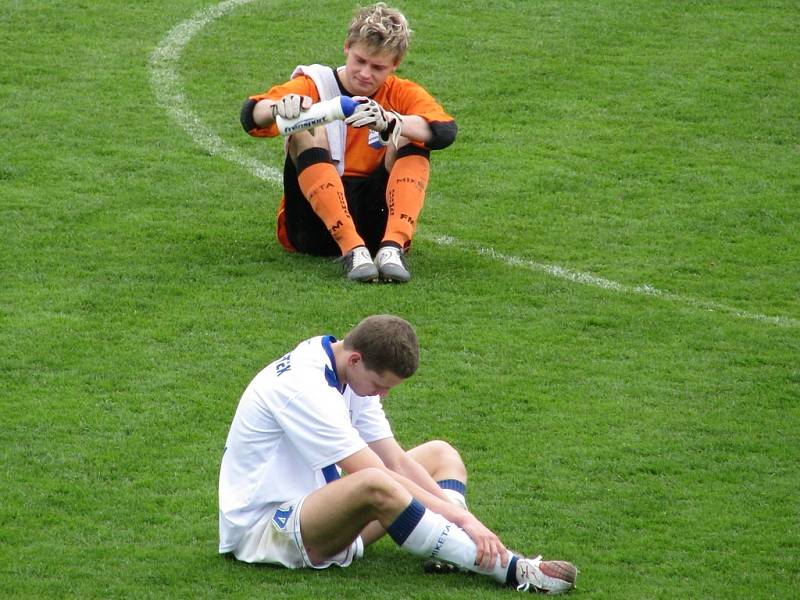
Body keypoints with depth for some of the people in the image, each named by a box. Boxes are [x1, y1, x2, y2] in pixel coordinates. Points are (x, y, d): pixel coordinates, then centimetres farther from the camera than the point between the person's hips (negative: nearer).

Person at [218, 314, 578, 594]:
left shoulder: (355, 375, 4)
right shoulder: (304, 385, -25)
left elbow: (397, 461, 1)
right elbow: (378, 477, -27)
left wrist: (464, 519, -12)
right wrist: (460, 517, -27)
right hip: (262, 527, -10)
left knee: (441, 454, 8)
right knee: (375, 485, -39)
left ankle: (452, 557, -23)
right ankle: (510, 570, -38)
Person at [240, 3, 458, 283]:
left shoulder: (401, 94, 5)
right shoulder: (314, 86, 2)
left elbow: (444, 131, -18)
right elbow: (251, 116, -16)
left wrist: (388, 122, -38)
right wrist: (278, 109, -41)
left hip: (375, 220, 1)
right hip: (313, 225, -1)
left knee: (411, 138, -14)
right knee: (308, 130, -22)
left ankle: (393, 246, -33)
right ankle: (351, 250, -39)